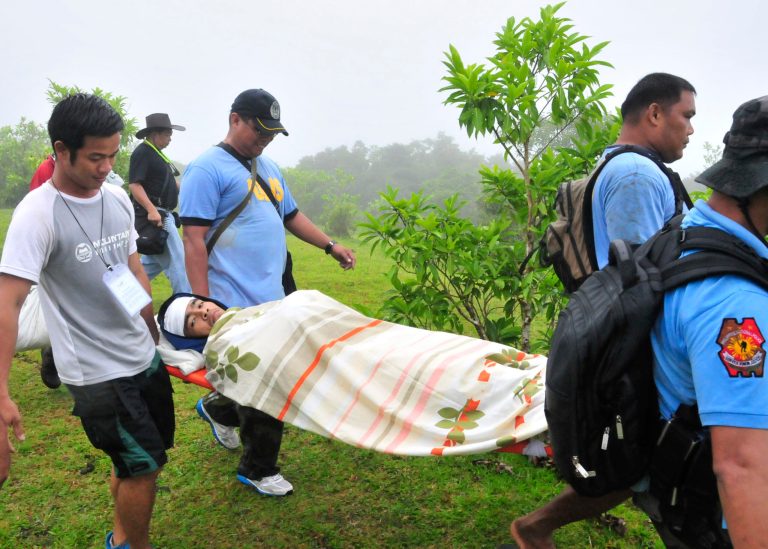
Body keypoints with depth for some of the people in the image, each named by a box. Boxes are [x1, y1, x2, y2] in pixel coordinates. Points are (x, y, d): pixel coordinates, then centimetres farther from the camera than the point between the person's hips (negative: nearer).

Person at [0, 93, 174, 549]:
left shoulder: (118, 197, 2)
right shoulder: (38, 213, -18)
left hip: (145, 357, 7)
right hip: (97, 373, -7)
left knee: (152, 457, 18)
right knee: (143, 468, 1)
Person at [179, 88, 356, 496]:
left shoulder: (268, 168, 19)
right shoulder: (207, 169, -8)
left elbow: (290, 216, 29)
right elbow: (194, 239, -14)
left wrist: (330, 245, 21)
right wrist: (203, 306, -18)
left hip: (272, 299, 8)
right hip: (235, 306, -8)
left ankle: (216, 409, 43)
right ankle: (258, 470, 19)